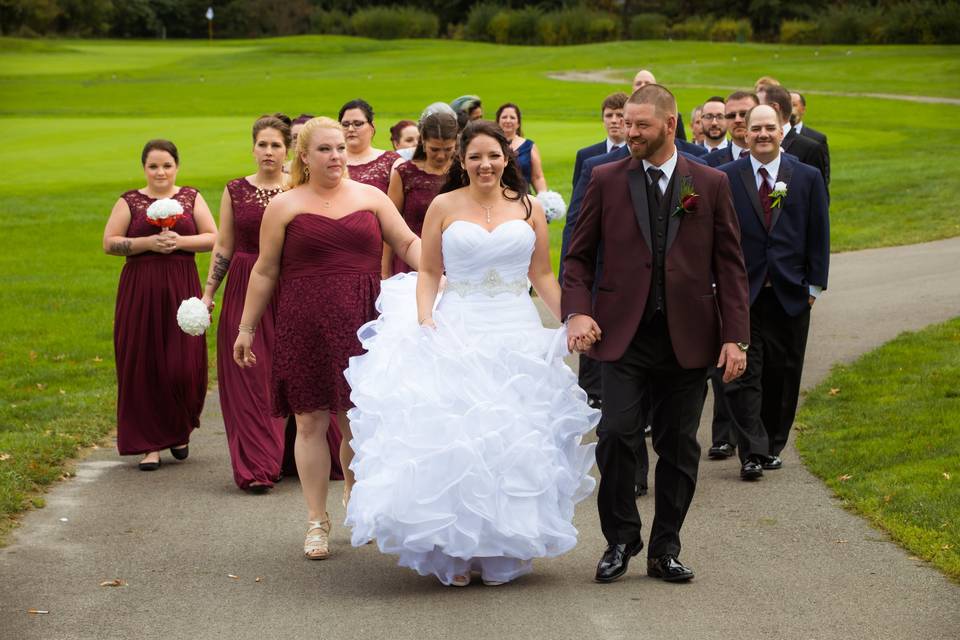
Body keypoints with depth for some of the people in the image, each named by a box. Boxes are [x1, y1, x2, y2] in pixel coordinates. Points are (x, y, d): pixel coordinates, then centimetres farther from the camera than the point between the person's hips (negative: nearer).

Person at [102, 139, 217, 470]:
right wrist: (149, 243, -12)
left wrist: (179, 241, -11)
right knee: (143, 367, -1)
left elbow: (213, 238, 5)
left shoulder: (191, 198, 9)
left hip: (181, 289, 0)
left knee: (183, 366, -5)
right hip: (140, 291, 0)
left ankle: (179, 431, 20)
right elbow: (109, 243, 0)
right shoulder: (130, 202, 6)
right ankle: (150, 444, 7)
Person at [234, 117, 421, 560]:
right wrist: (246, 328, 6)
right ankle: (317, 521, 10)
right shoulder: (284, 206, 4)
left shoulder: (370, 197, 10)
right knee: (311, 422, 1)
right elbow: (264, 272, 6)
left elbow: (408, 243, 9)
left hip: (361, 323, 1)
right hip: (304, 325, -1)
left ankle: (355, 493, 29)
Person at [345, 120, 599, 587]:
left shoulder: (528, 208, 9)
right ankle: (455, 552, -1)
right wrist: (424, 321, -10)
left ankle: (504, 548, 12)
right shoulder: (444, 207, 4)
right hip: (457, 334, -2)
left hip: (519, 336, 2)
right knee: (453, 441, -7)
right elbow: (428, 273, 5)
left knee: (514, 444, 2)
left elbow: (543, 276, 12)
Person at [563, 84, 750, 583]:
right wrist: (576, 311, -9)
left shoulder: (711, 184, 5)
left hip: (687, 337, 1)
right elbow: (578, 255, 8)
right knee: (616, 435, -10)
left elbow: (729, 264, 5)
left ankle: (665, 549, 17)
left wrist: (734, 335, -2)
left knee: (679, 447, 5)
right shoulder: (606, 180, 5)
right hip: (623, 334, -1)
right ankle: (620, 541, 7)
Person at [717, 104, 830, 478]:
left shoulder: (807, 178, 6)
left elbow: (819, 236, 7)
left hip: (790, 293, 2)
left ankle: (772, 447, 21)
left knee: (782, 376, 8)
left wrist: (815, 285, 2)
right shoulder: (725, 178, 3)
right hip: (741, 292, -1)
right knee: (744, 374, -8)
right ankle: (752, 452, -7)